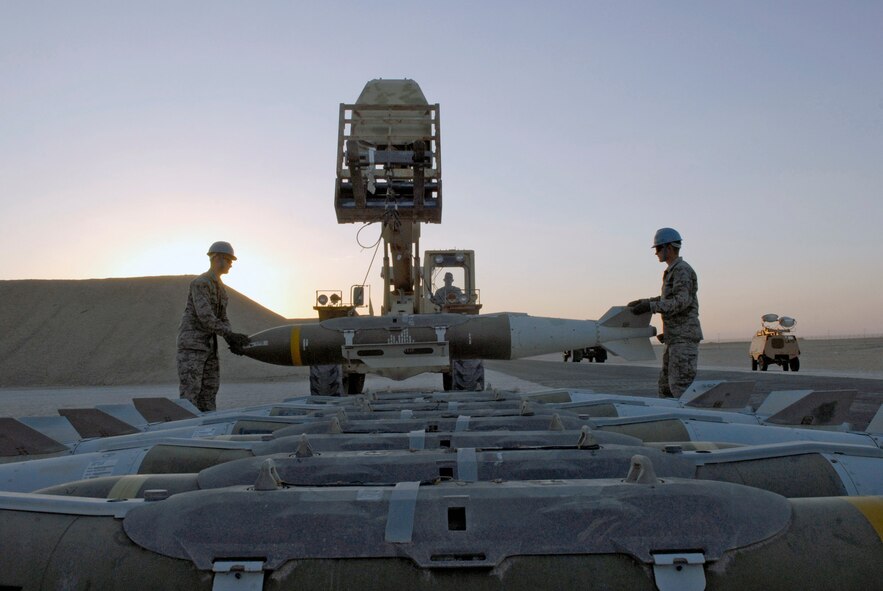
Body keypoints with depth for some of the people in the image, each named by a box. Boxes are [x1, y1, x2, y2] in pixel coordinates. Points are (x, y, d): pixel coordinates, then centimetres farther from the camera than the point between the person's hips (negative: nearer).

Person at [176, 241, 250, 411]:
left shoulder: (220, 288, 18)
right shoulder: (200, 283, -13)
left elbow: (222, 320, 14)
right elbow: (205, 317, -22)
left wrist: (232, 342, -4)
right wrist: (231, 335, -22)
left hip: (209, 345, 9)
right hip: (191, 344, -9)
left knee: (209, 391, 5)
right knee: (190, 392, -9)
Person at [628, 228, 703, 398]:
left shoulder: (682, 270, -12)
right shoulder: (672, 271, 19)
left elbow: (681, 301, -22)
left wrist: (650, 307, -23)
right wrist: (644, 301, 19)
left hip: (684, 337, -10)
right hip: (674, 338, 10)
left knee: (680, 384, -12)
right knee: (665, 384, 12)